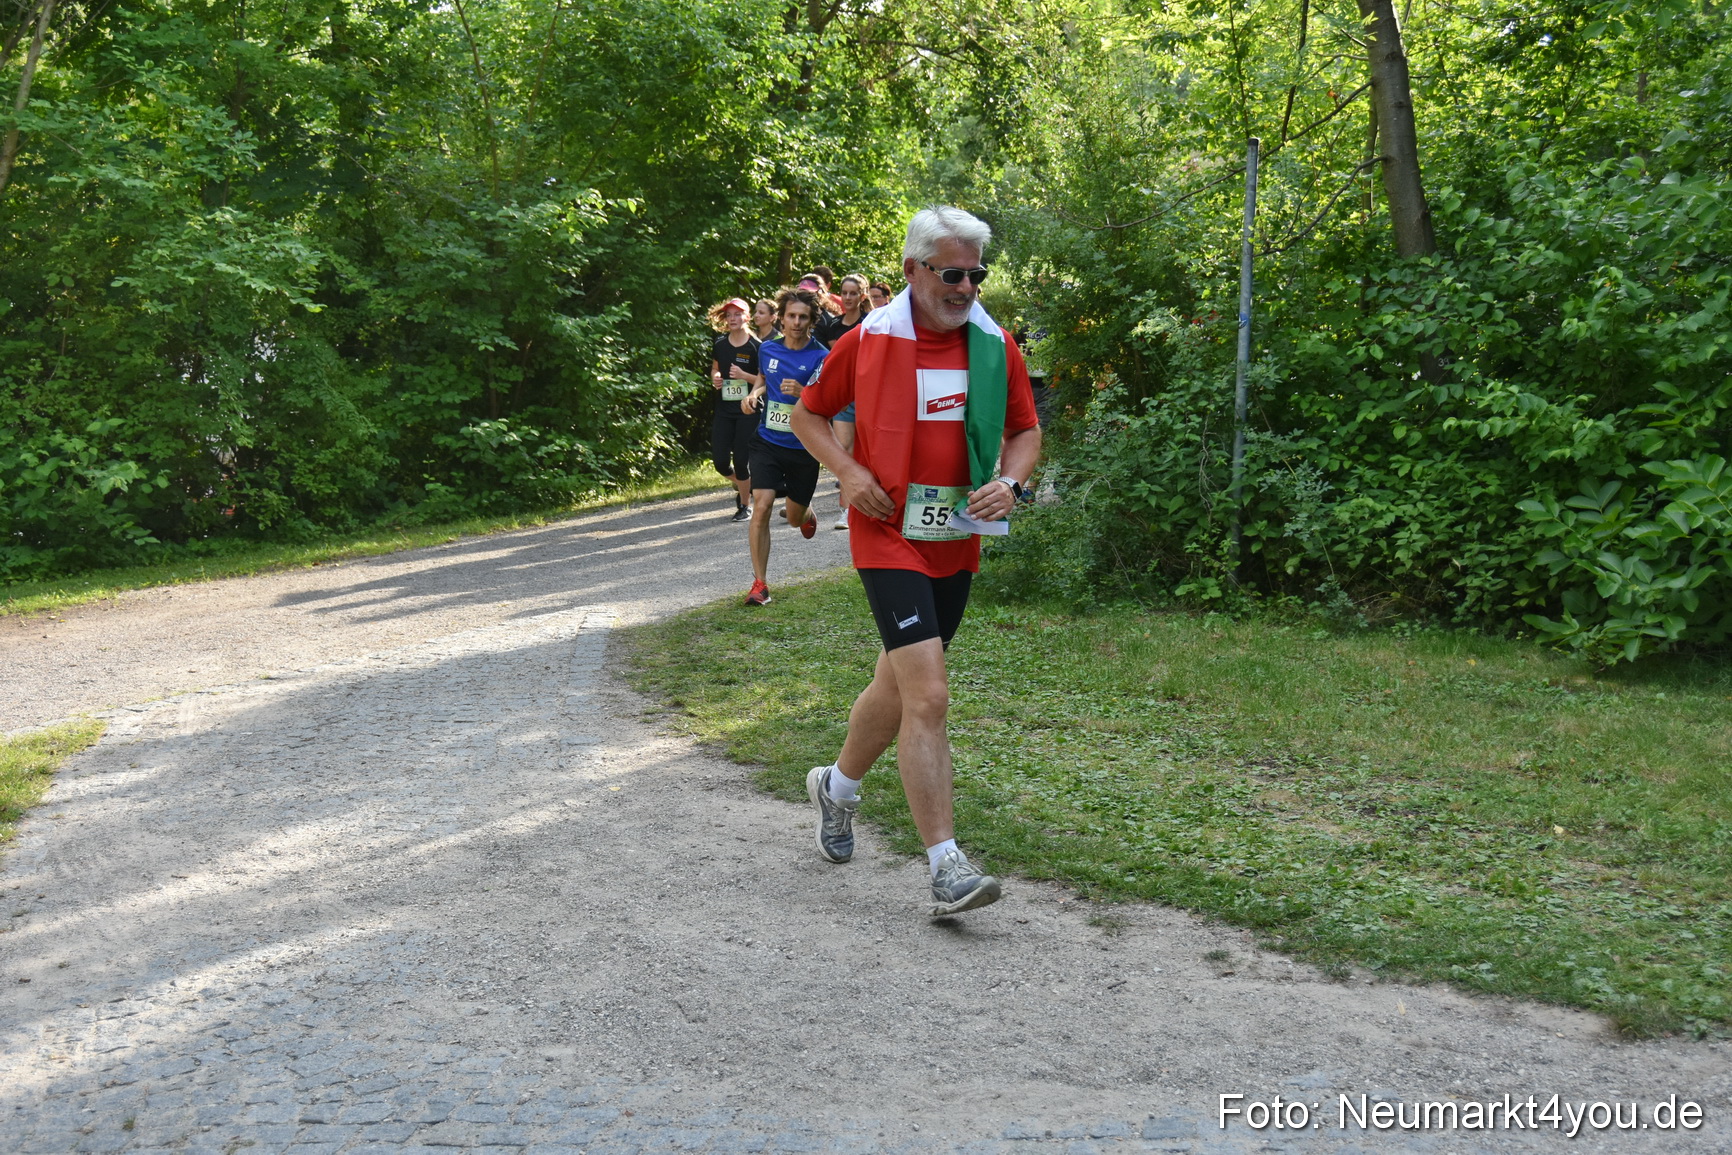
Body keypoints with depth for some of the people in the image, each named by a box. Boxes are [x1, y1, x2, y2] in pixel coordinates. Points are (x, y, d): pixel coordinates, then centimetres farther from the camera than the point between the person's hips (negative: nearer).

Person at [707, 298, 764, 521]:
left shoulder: (756, 347, -7)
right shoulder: (719, 345, 7)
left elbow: (766, 380, -6)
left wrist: (744, 375, -20)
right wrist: (715, 379, 0)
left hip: (748, 411, -4)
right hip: (724, 410, 4)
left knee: (741, 460, -4)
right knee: (720, 462, 1)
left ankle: (745, 506, 15)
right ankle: (742, 485, 33)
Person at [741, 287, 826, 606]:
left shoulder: (820, 357, -11)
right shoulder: (767, 349, 3)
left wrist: (802, 393, -30)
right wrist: (755, 393, 5)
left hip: (804, 448, -2)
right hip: (768, 441, 2)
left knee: (795, 519, 12)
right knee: (761, 507, -16)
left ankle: (806, 511, 53)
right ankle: (760, 583, -9)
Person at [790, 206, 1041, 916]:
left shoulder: (996, 346, 5)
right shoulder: (868, 341, -4)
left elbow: (1026, 430, 14)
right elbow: (807, 414, 8)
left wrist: (1010, 481, -7)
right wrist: (848, 471, -9)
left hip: (958, 541, 5)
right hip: (889, 536, -5)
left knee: (899, 685, 19)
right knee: (928, 695, -16)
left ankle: (838, 786, 46)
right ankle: (946, 870, -14)